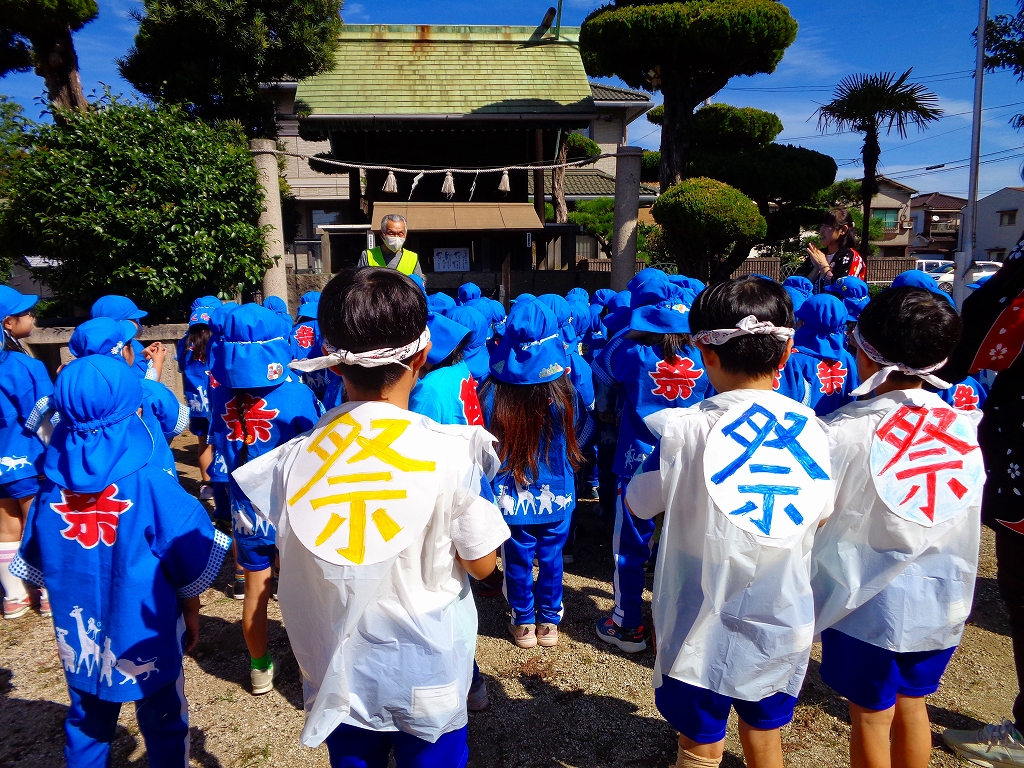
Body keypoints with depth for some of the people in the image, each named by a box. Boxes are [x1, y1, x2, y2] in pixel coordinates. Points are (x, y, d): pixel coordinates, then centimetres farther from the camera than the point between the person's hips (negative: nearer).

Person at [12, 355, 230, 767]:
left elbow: (39, 567, 4)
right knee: (163, 722, 14)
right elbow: (189, 565, -14)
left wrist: (75, 612, 19)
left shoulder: (51, 492, -8)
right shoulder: (151, 487, -22)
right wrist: (191, 612, 3)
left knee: (87, 720, 23)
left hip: (80, 636, 4)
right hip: (145, 634, -4)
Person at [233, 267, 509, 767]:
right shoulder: (451, 453, -23)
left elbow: (289, 571, -3)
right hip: (428, 679, -2)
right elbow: (481, 563, -12)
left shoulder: (294, 459, -15)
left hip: (338, 680, 2)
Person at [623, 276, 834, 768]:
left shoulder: (685, 429, -22)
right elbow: (819, 516, 5)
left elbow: (640, 504, -7)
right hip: (784, 627, 4)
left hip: (706, 631, -3)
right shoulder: (814, 431, -10)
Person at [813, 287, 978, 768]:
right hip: (940, 603, 4)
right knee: (913, 707, 24)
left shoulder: (844, 432, -22)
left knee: (870, 716, 15)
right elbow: (967, 519, 3)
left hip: (867, 602, -4)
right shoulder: (966, 427, -7)